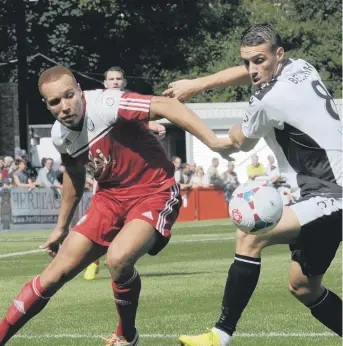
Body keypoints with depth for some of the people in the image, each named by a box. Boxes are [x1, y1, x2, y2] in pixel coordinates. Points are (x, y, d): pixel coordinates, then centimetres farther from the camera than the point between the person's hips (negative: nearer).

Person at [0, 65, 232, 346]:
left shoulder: (106, 104, -25)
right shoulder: (60, 136, -1)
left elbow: (167, 106, -33)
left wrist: (213, 142, -44)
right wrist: (62, 227, 28)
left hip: (154, 193, -6)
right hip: (111, 197, 6)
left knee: (118, 259, -31)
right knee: (57, 273, 2)